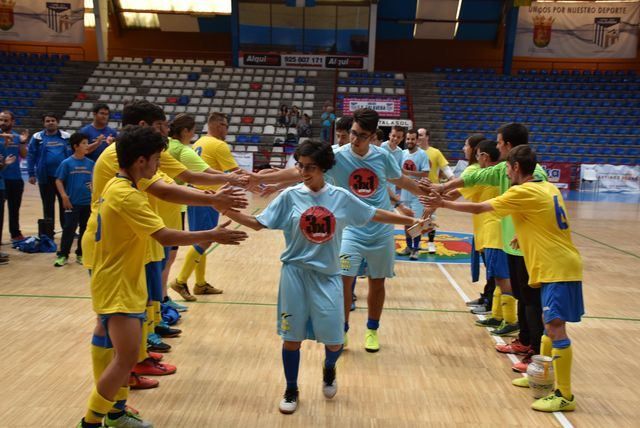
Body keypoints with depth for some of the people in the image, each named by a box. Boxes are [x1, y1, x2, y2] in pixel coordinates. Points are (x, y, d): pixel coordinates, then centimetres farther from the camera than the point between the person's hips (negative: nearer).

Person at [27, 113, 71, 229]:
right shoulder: (37, 137, 2)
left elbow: (73, 155, 7)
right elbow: (30, 156, 3)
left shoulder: (66, 137, 4)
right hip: (45, 177, 0)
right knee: (48, 205, 10)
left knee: (65, 204, 6)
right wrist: (31, 174, -2)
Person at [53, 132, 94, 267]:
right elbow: (59, 181, -4)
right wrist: (64, 197, -11)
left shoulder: (90, 163, 3)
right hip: (73, 203, -4)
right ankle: (63, 255, 10)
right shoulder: (67, 163, -6)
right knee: (69, 229, -1)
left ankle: (81, 254, 22)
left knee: (86, 229, 9)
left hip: (87, 203, 4)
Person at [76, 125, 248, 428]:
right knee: (127, 358, -10)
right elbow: (165, 236, -28)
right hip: (116, 288, -10)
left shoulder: (119, 187, 8)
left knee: (126, 355, 17)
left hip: (124, 284, 10)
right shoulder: (126, 195, -24)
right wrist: (212, 236, -22)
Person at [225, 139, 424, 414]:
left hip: (327, 276, 1)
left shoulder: (341, 197, -3)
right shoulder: (290, 196, -6)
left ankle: (329, 367, 40)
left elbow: (375, 215, 7)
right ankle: (291, 391, 30)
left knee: (334, 341, 3)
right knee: (292, 337, 7)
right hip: (295, 273, -1)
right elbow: (257, 224, -4)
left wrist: (412, 221, 10)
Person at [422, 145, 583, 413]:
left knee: (555, 326, -9)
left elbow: (477, 208, -12)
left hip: (557, 268, -10)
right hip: (556, 265, 10)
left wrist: (443, 204, -3)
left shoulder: (523, 192, -14)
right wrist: (526, 236, 17)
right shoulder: (548, 188, 12)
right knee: (549, 323, 17)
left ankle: (564, 395, -4)